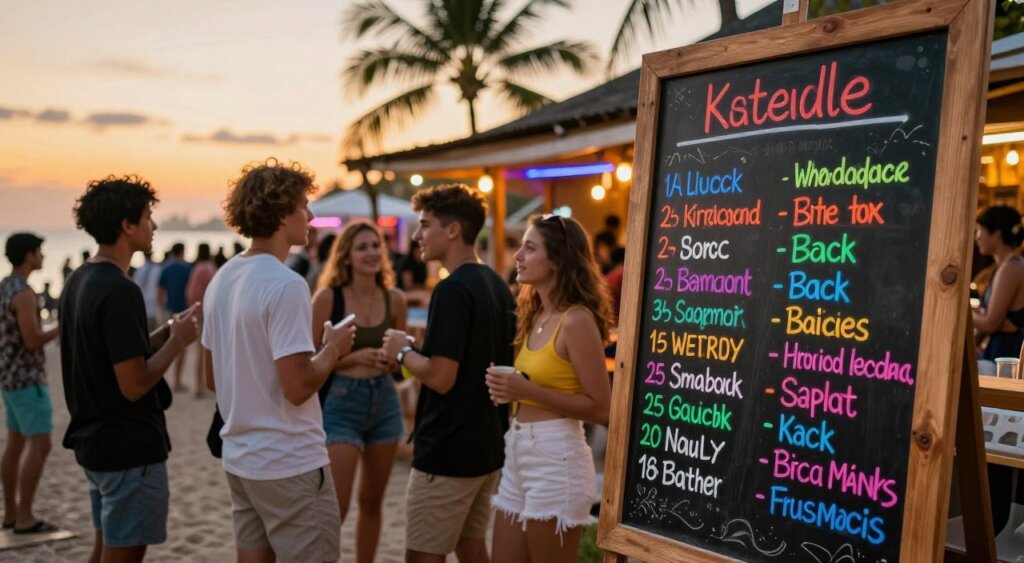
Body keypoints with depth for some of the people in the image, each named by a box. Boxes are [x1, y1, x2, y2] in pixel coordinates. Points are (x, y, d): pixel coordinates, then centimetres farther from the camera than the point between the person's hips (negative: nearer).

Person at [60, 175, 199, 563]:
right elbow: (134, 384, -23)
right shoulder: (120, 291, -22)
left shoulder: (78, 282, 7)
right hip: (129, 447, -9)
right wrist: (177, 341, -11)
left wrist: (166, 333, 6)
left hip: (94, 440, 9)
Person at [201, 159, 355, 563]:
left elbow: (212, 378, 14)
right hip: (290, 464, -8)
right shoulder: (286, 285, -19)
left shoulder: (221, 279, 8)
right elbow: (298, 388, -23)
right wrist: (333, 348, -7)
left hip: (239, 457, 9)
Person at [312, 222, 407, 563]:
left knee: (372, 501, 15)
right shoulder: (328, 298, -9)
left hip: (384, 401, 5)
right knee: (335, 507, -8)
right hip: (341, 403, -4)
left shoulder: (394, 299, 3)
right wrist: (354, 357, -19)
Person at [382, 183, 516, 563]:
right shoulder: (498, 286, 9)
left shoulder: (452, 290, -19)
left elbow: (441, 377, -24)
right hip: (487, 447, 9)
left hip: (447, 453, -9)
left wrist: (403, 352, -6)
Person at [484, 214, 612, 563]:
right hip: (518, 456, 8)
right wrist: (511, 391, 5)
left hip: (555, 459, -8)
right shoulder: (537, 316, 10)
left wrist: (529, 391, -21)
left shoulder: (577, 320, -15)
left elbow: (601, 409, -16)